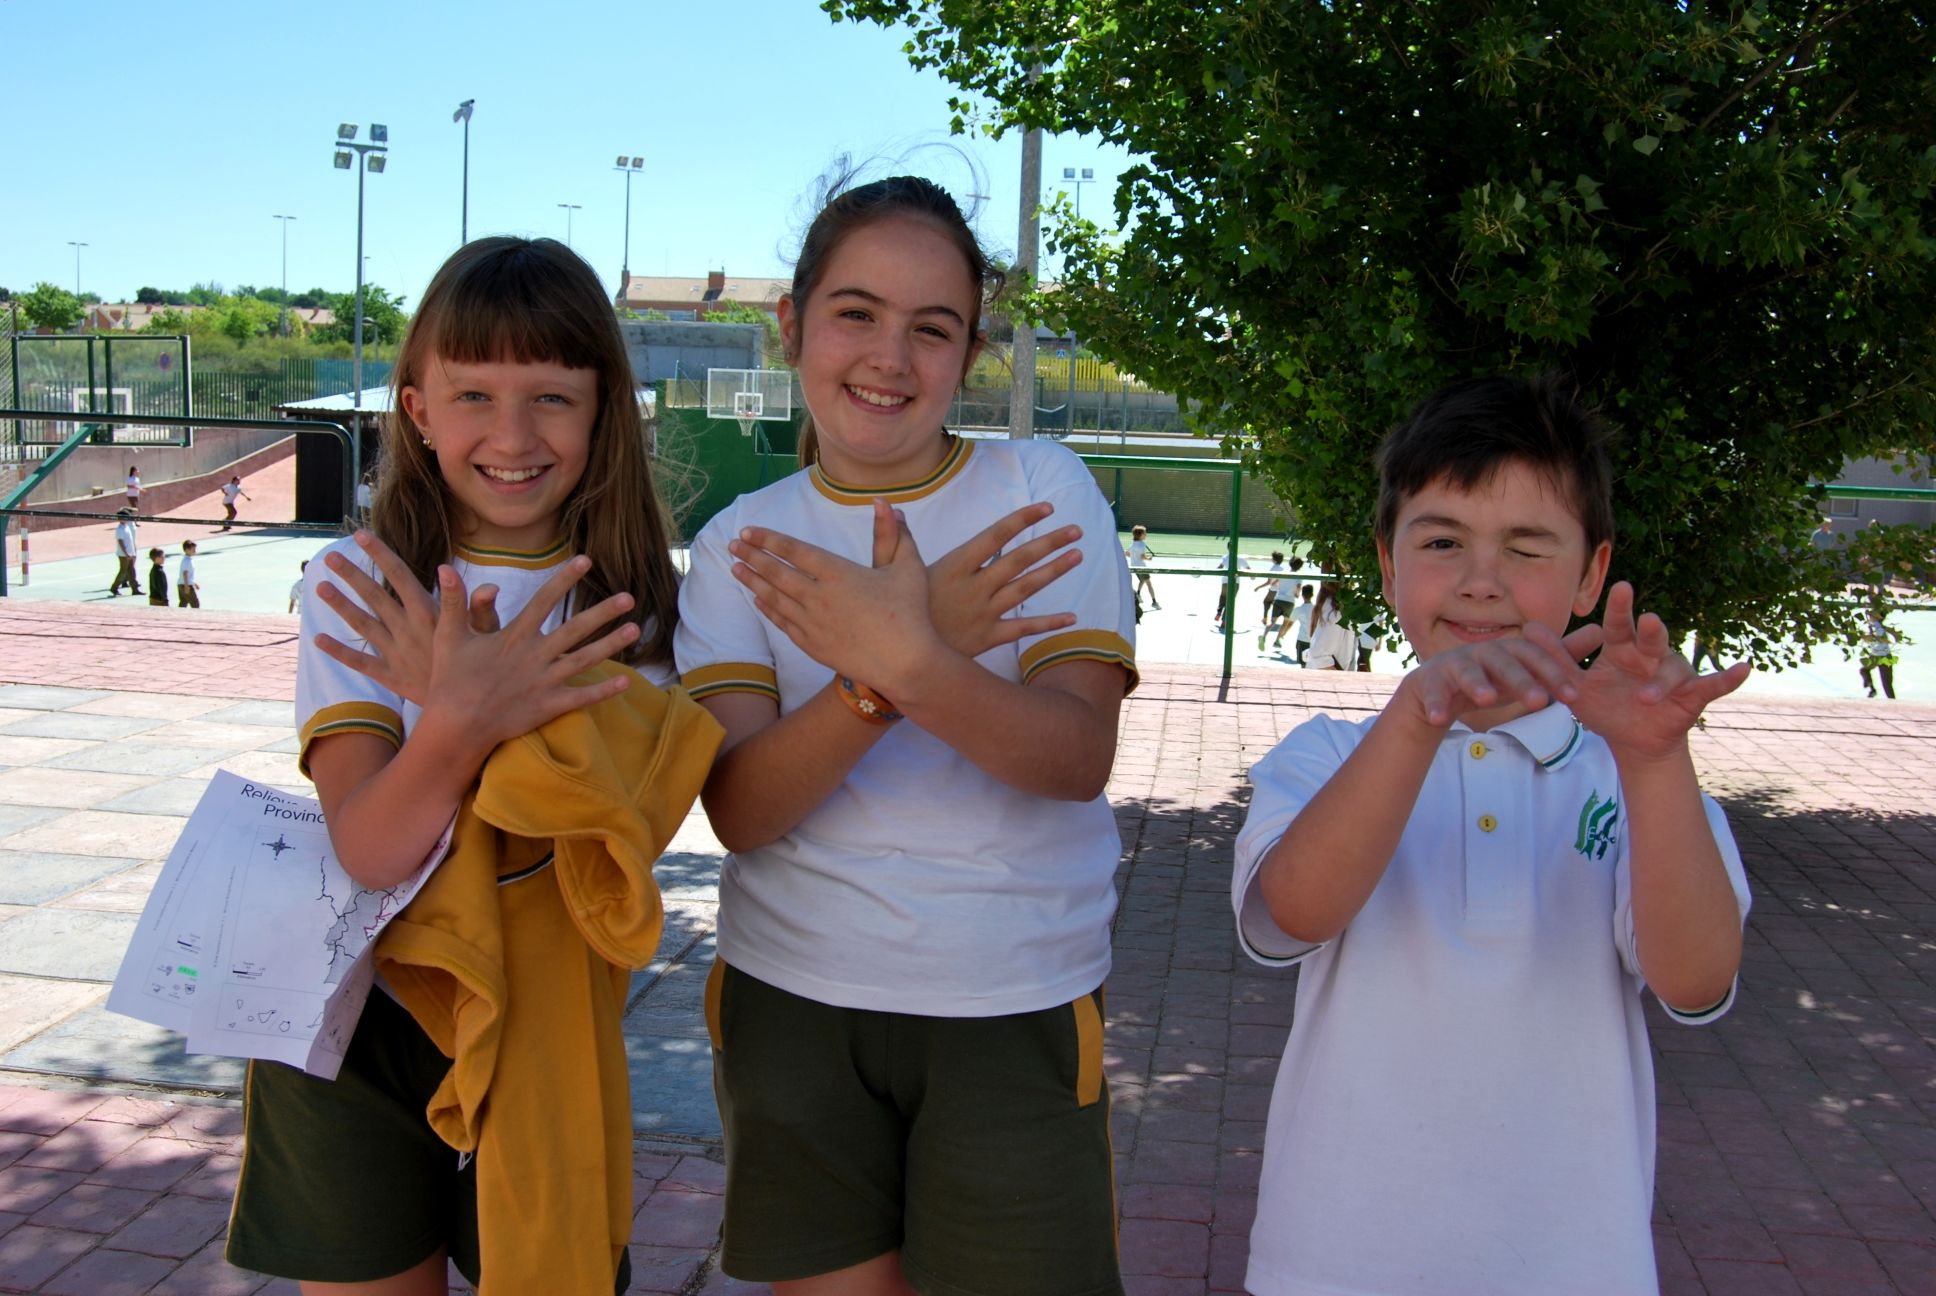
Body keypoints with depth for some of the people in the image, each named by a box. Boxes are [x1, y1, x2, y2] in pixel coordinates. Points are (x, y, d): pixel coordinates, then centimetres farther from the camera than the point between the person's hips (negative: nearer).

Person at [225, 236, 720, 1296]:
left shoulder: (632, 606, -5)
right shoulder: (353, 584, -8)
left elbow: (595, 829, -17)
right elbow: (369, 847, -18)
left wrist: (473, 704, -31)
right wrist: (462, 721, -37)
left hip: (539, 1042, 0)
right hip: (349, 1036, 0)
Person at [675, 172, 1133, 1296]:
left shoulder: (1041, 489, -5)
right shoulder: (742, 545, 0)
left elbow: (1079, 756, -15)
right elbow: (739, 810, -12)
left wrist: (911, 665, -32)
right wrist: (880, 674, -28)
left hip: (1016, 1008, -1)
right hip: (793, 998, 2)